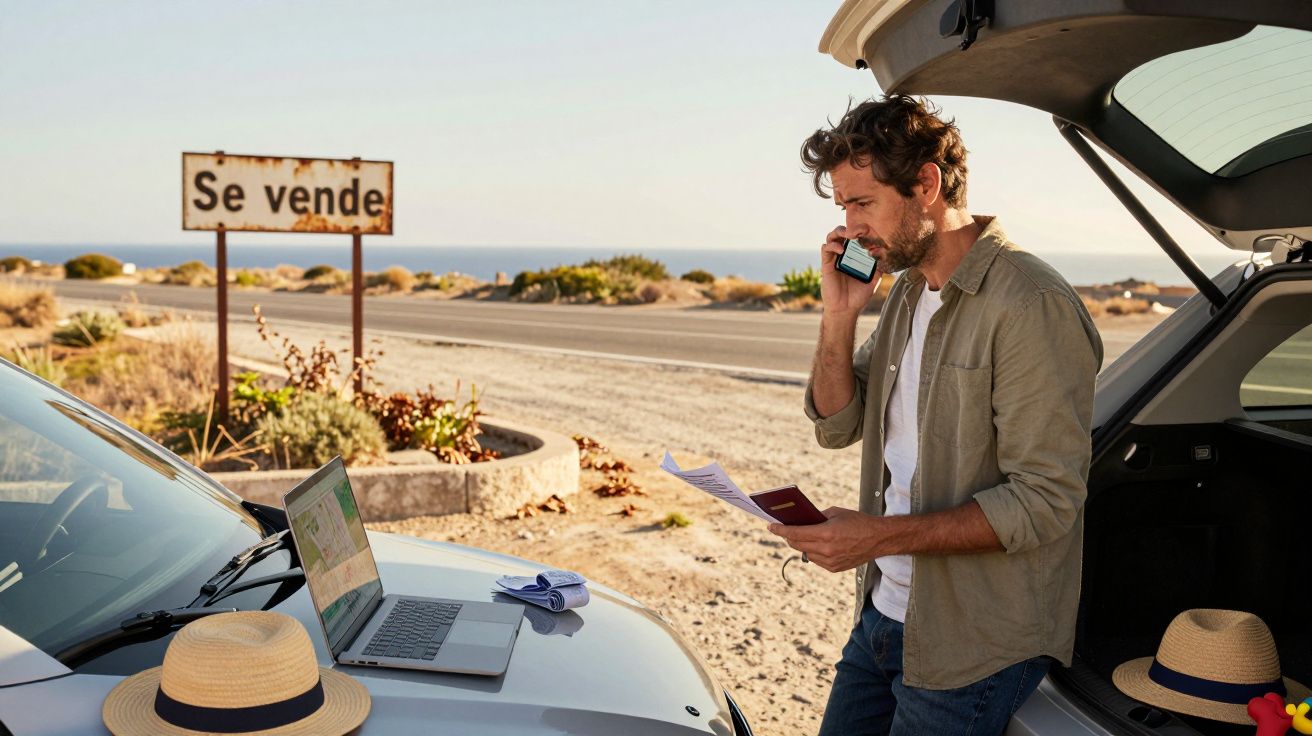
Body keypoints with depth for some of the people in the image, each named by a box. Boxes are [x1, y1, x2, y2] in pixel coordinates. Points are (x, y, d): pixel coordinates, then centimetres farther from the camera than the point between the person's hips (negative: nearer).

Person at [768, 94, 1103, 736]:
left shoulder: (1030, 305, -20)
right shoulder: (907, 292, 8)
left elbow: (1045, 501, -23)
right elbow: (837, 426, 9)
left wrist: (882, 535, -26)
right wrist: (839, 316, -5)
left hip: (974, 646, -8)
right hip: (885, 613, 8)